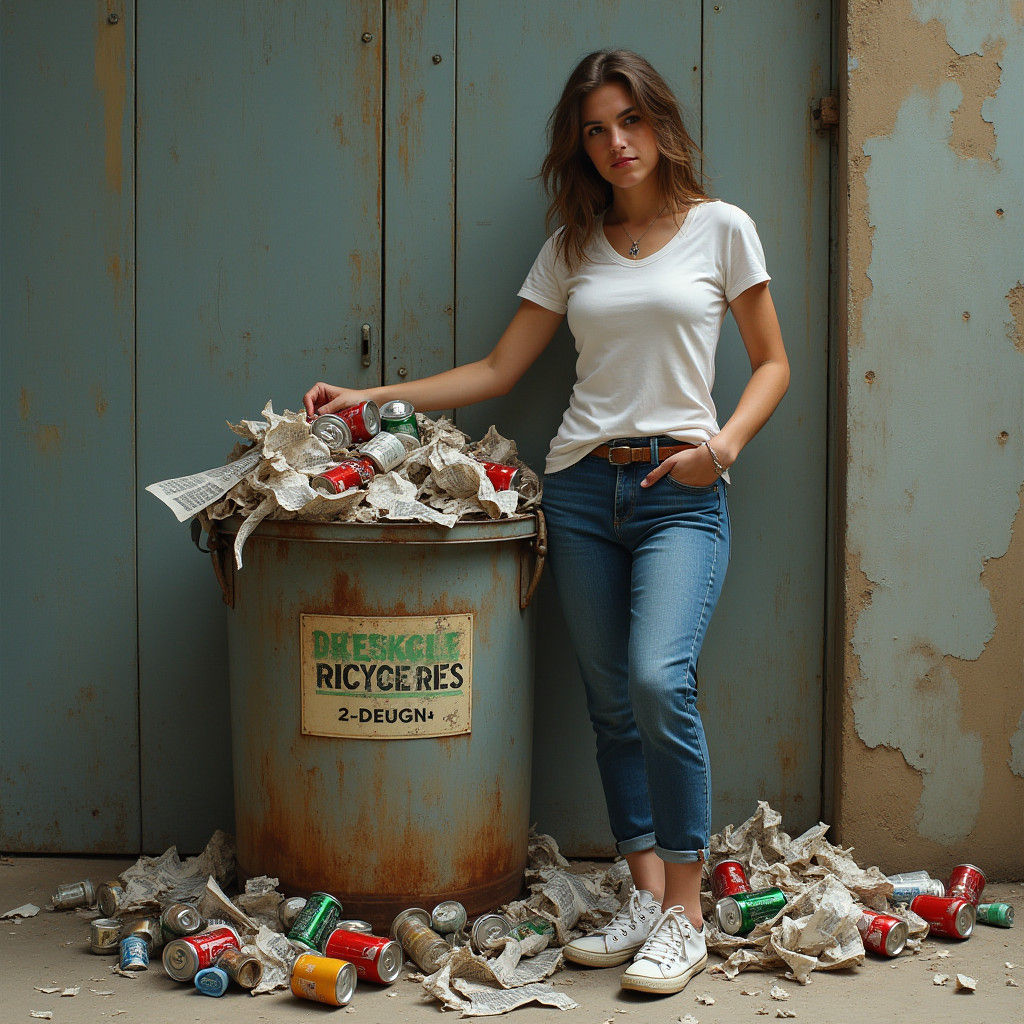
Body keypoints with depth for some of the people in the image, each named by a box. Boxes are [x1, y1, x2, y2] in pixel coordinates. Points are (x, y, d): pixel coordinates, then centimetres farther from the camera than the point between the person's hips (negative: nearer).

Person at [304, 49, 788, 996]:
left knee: (659, 680, -21)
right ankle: (645, 894, 10)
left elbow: (772, 362, 8)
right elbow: (498, 369, 14)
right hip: (582, 489, 4)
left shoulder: (720, 228, 6)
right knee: (612, 702, 2)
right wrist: (373, 399, 7)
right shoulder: (574, 249, 14)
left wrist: (727, 440, -10)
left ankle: (685, 912, -11)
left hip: (681, 493, -4)